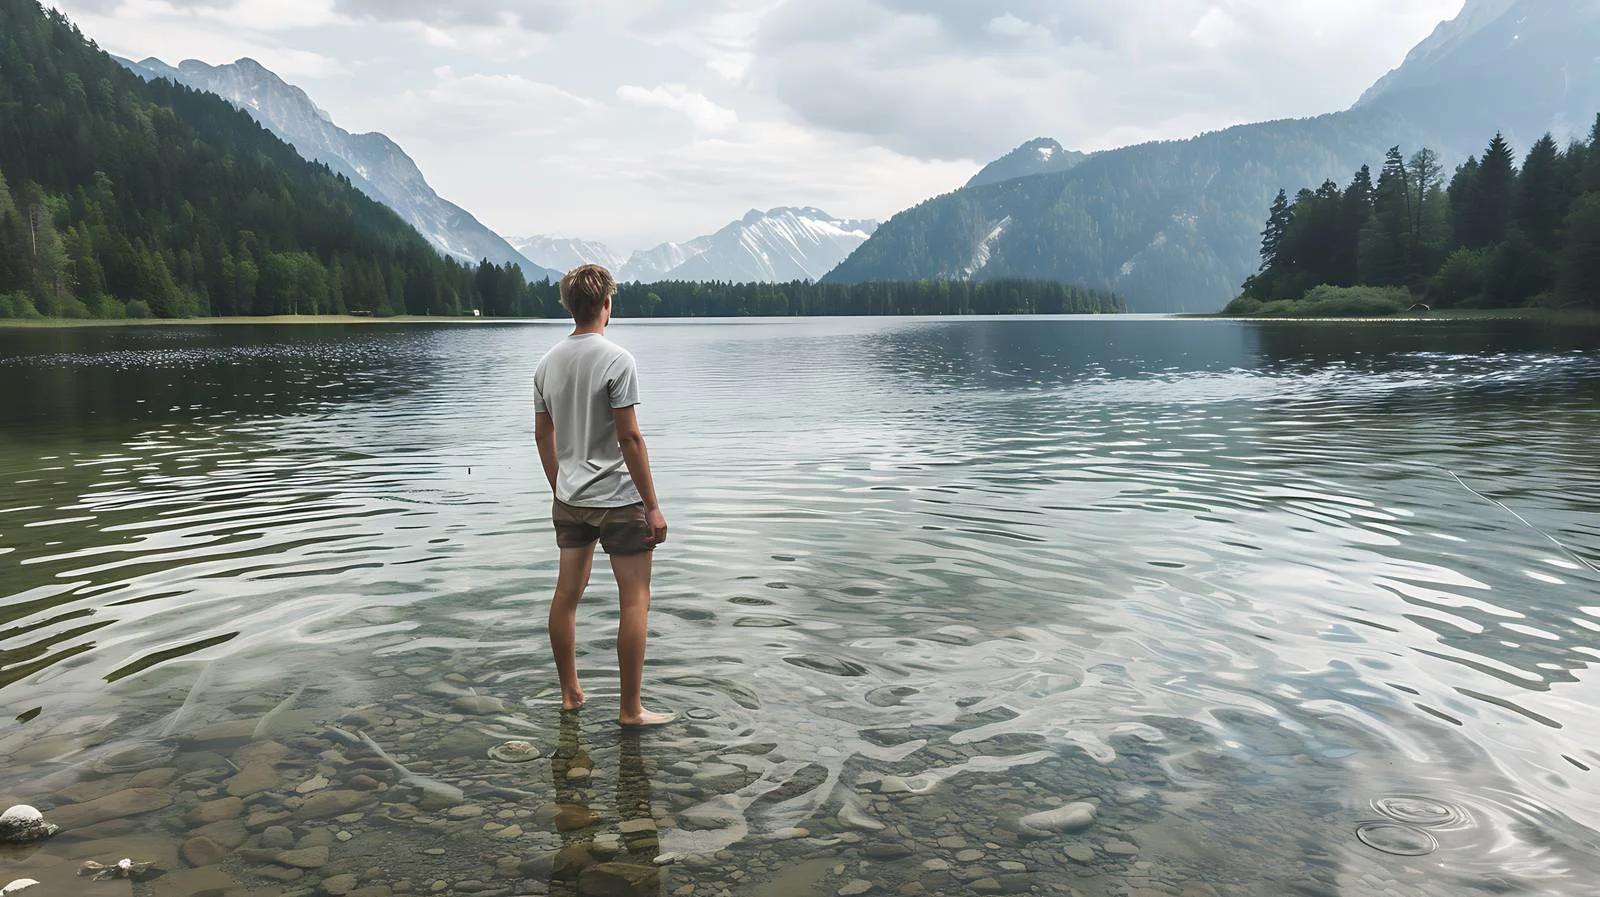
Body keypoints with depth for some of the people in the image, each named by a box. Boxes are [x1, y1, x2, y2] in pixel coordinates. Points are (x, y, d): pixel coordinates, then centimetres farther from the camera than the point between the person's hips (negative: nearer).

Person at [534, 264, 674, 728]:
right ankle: (631, 709, 7)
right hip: (619, 501, -7)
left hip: (570, 499, 7)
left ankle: (570, 693, 26)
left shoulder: (547, 363, 5)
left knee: (567, 594, 14)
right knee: (634, 600, 2)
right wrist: (653, 506, -12)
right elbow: (629, 437, -17)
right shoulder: (616, 360, -15)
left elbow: (543, 435, 11)